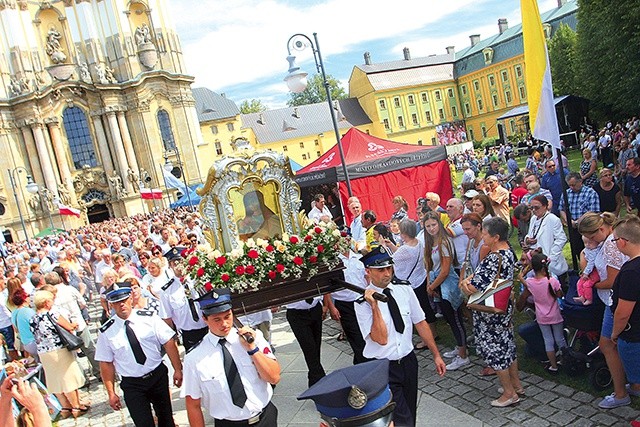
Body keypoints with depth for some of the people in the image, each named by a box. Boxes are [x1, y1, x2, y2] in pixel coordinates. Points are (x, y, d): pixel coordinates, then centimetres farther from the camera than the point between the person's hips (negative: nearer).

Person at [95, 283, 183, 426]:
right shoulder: (106, 332, -7)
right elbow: (106, 364, -3)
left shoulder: (149, 318, -9)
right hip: (132, 385, -1)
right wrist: (111, 393, -3)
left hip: (159, 376, 1)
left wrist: (178, 369, -10)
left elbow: (169, 343, -8)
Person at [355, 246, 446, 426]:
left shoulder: (404, 289, -3)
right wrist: (374, 306, -27)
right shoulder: (363, 302, -15)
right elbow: (381, 339, -20)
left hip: (408, 362, 5)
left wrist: (436, 355, 6)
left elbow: (420, 323, 4)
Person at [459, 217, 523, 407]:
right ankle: (516, 384, 37)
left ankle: (509, 393, 17)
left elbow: (480, 286, -27)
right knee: (507, 345, 22)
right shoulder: (507, 251, 3)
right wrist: (468, 279, -5)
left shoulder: (496, 258, -29)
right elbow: (484, 272, 10)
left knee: (494, 349, 5)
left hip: (491, 313, -10)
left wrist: (466, 284, -7)